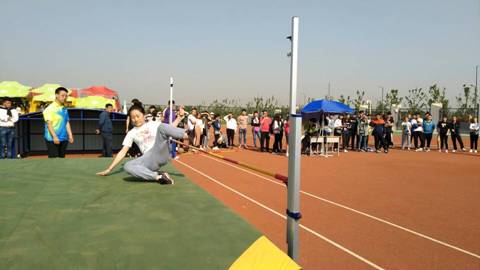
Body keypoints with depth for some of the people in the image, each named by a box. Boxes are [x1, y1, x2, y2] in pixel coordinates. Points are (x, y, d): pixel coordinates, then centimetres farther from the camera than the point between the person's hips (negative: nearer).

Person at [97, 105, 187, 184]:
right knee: (127, 166, -28)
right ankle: (158, 176, -31)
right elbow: (123, 152, 15)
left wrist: (180, 117, 6)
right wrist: (109, 169, 10)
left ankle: (187, 136, -41)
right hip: (150, 160, 2)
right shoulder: (131, 133, 18)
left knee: (161, 127, -23)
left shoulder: (154, 124, 19)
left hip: (162, 153, -1)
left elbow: (170, 129, 19)